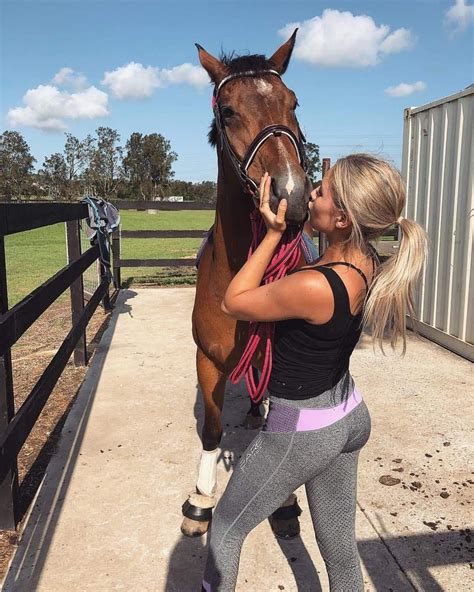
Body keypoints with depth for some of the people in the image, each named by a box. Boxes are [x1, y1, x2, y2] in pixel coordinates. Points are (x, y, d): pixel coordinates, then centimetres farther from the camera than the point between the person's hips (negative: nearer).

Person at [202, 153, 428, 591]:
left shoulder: (313, 287, -33)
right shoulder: (369, 262, -9)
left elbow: (233, 303, -17)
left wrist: (274, 233, -16)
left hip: (301, 432, -8)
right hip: (351, 416, 8)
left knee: (226, 529, 18)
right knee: (341, 549, 24)